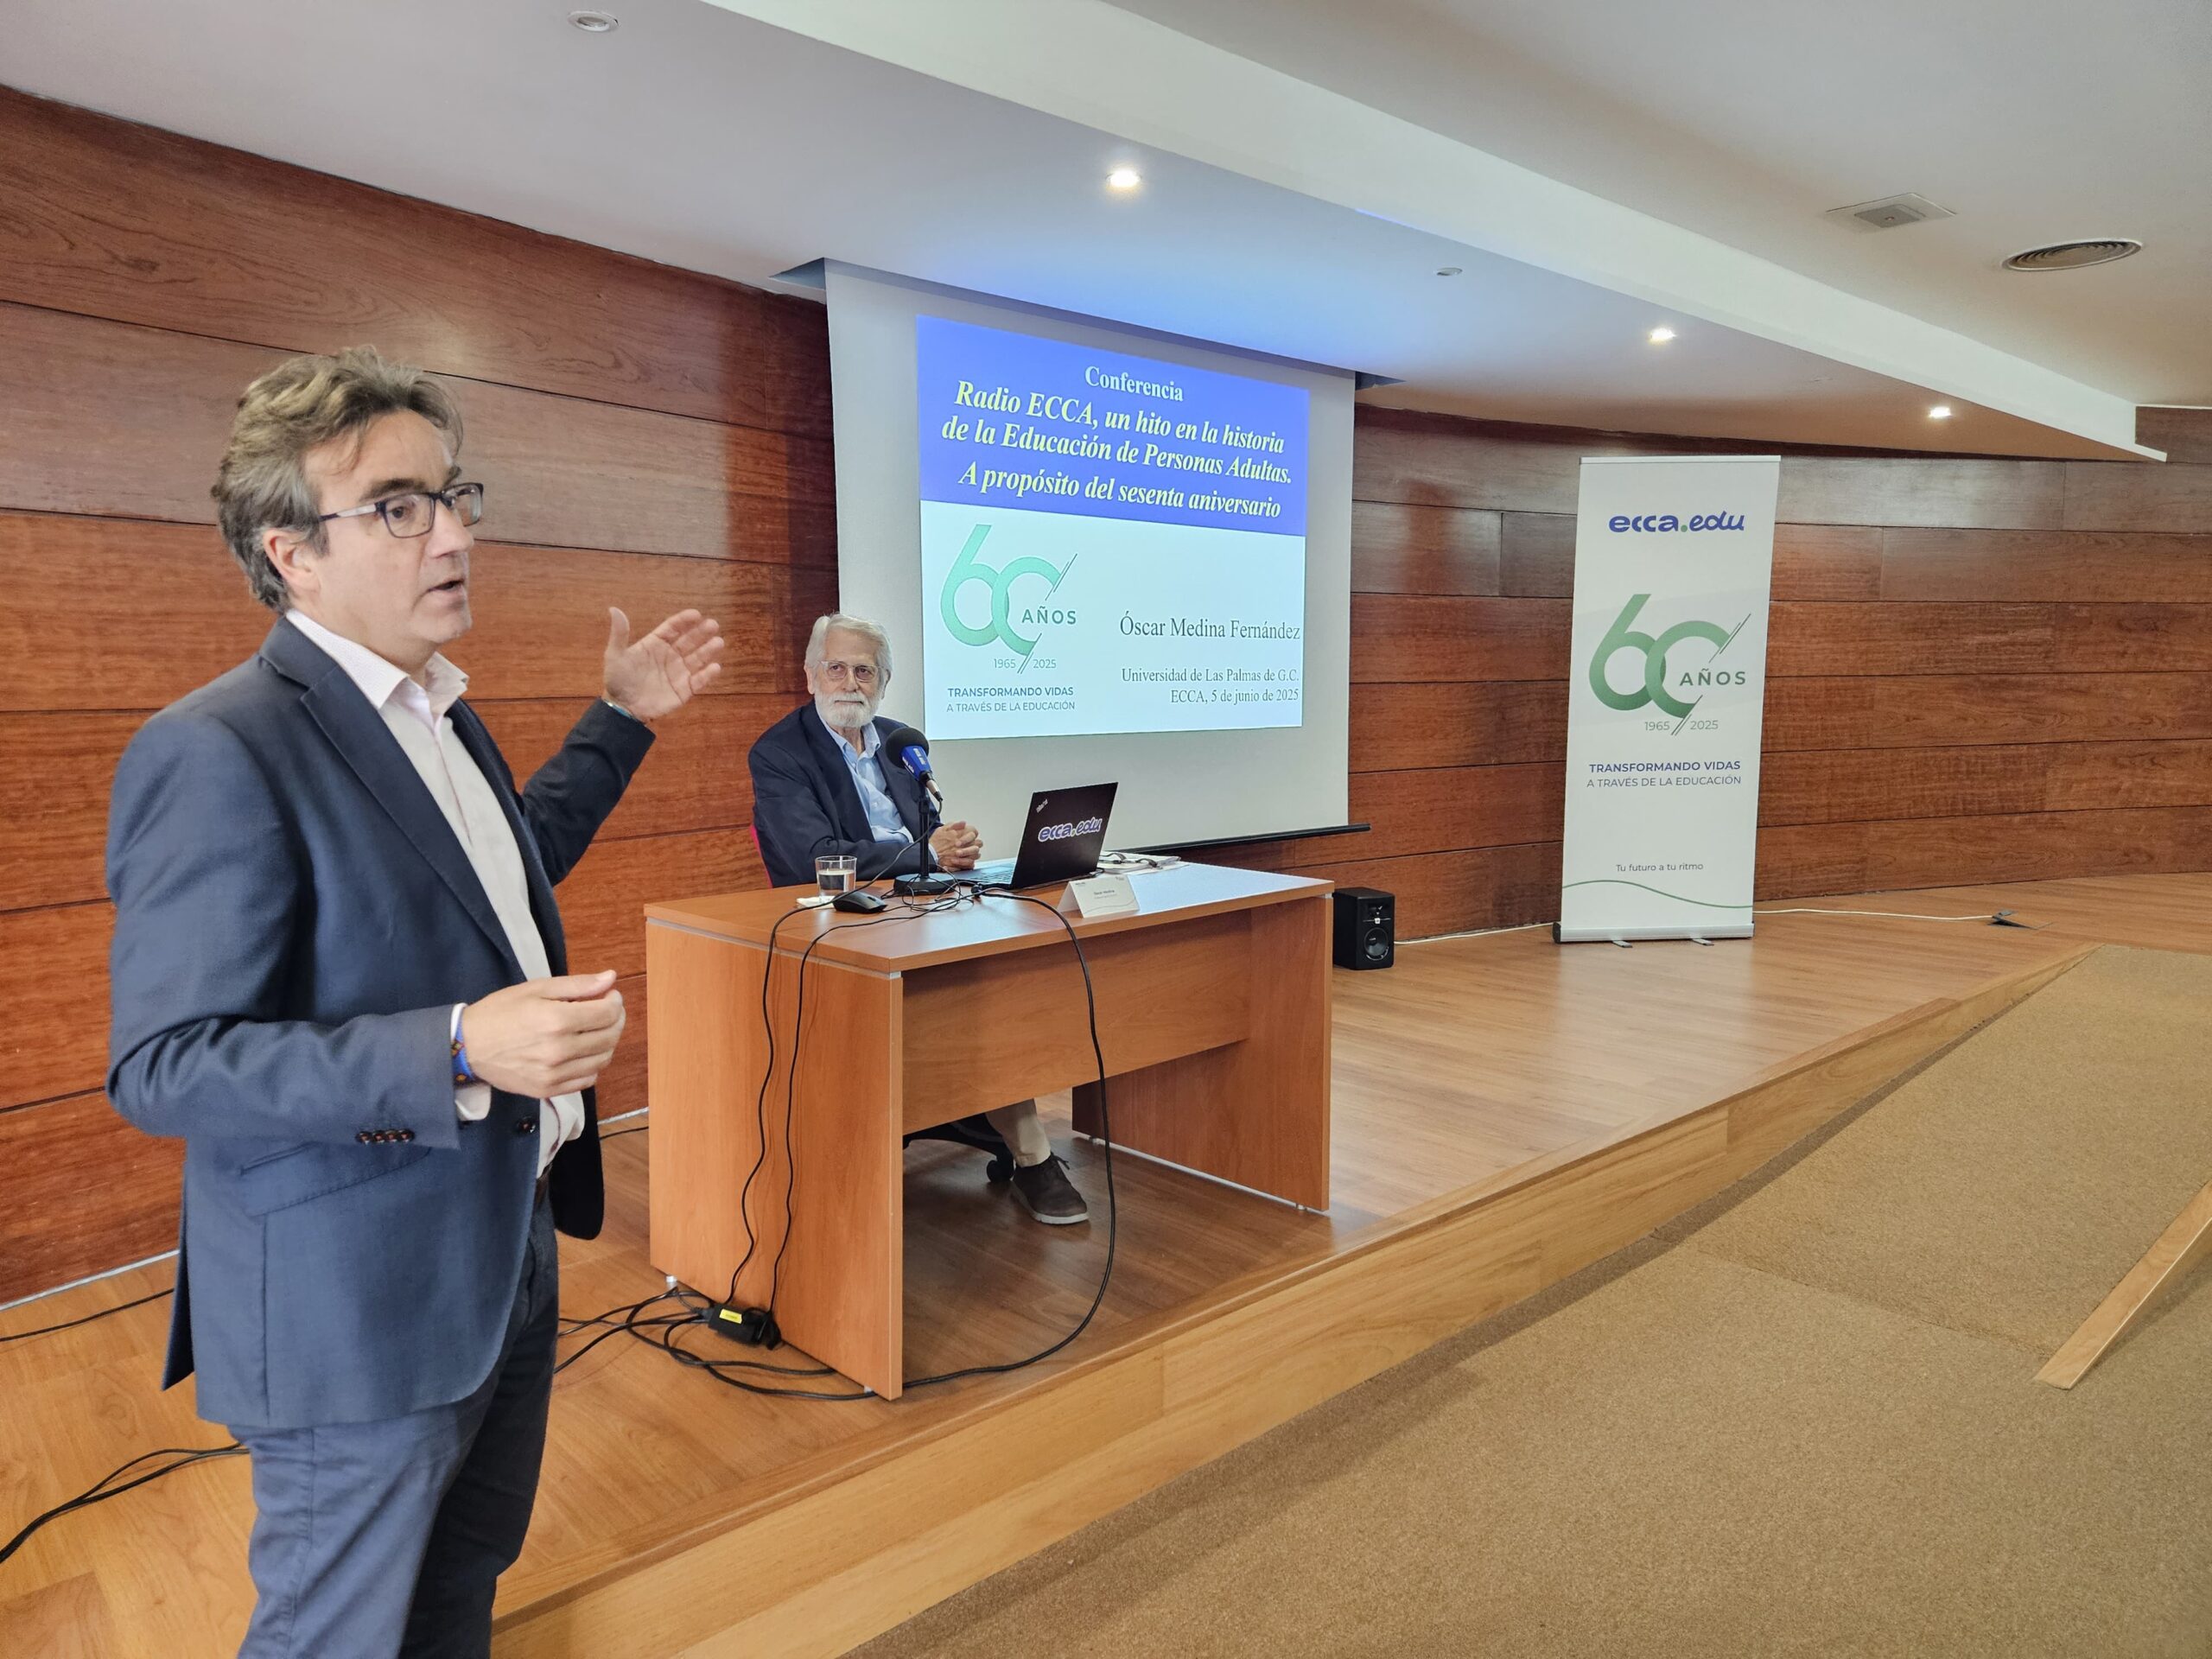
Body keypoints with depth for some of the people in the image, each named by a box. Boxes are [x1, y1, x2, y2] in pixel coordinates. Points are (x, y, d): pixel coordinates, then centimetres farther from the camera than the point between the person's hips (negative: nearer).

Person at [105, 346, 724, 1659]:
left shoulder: (438, 710, 8)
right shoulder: (216, 752, -22)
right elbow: (163, 1066, -23)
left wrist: (622, 720, 19)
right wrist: (458, 1051, -35)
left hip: (505, 1257, 8)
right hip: (361, 1312, -8)